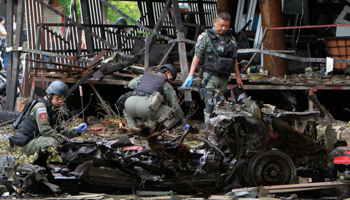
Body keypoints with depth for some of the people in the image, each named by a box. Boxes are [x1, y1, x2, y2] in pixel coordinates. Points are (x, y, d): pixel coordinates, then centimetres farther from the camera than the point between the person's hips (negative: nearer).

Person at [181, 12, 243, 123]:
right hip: (210, 76, -5)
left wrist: (238, 77, 22)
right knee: (210, 104, -14)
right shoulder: (206, 36, 1)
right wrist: (191, 75, -7)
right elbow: (197, 56, -1)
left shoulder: (230, 38, 15)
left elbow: (234, 59, 22)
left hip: (224, 78, 5)